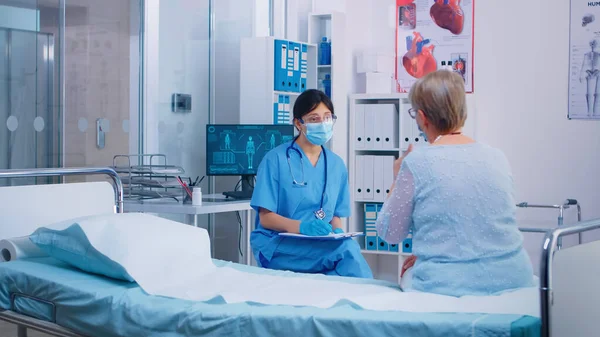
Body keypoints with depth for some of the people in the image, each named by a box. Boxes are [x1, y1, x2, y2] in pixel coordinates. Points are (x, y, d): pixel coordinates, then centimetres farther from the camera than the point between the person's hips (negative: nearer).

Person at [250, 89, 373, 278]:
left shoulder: (337, 165, 12)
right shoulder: (275, 160, -4)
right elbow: (266, 217, -7)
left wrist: (336, 231, -9)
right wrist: (301, 226, -25)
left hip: (322, 244, 5)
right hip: (278, 246, -5)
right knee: (347, 249, -31)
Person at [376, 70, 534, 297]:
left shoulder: (417, 162, -11)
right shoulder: (497, 158, 3)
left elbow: (390, 233, -1)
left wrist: (398, 180, 10)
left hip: (449, 286, -4)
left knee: (407, 275, 25)